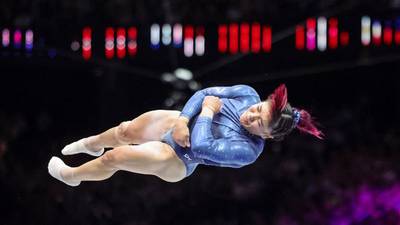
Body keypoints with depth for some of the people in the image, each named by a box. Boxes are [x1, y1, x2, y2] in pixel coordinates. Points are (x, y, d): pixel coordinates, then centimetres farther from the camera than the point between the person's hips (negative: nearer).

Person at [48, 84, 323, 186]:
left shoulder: (248, 150, -34)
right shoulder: (248, 94, -20)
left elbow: (201, 146, -38)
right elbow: (204, 94, -12)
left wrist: (208, 112, -30)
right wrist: (183, 119, -25)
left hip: (177, 160, -4)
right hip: (178, 122, 4)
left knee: (114, 157, -2)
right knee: (125, 131, 9)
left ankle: (71, 175, 32)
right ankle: (93, 144, 49)